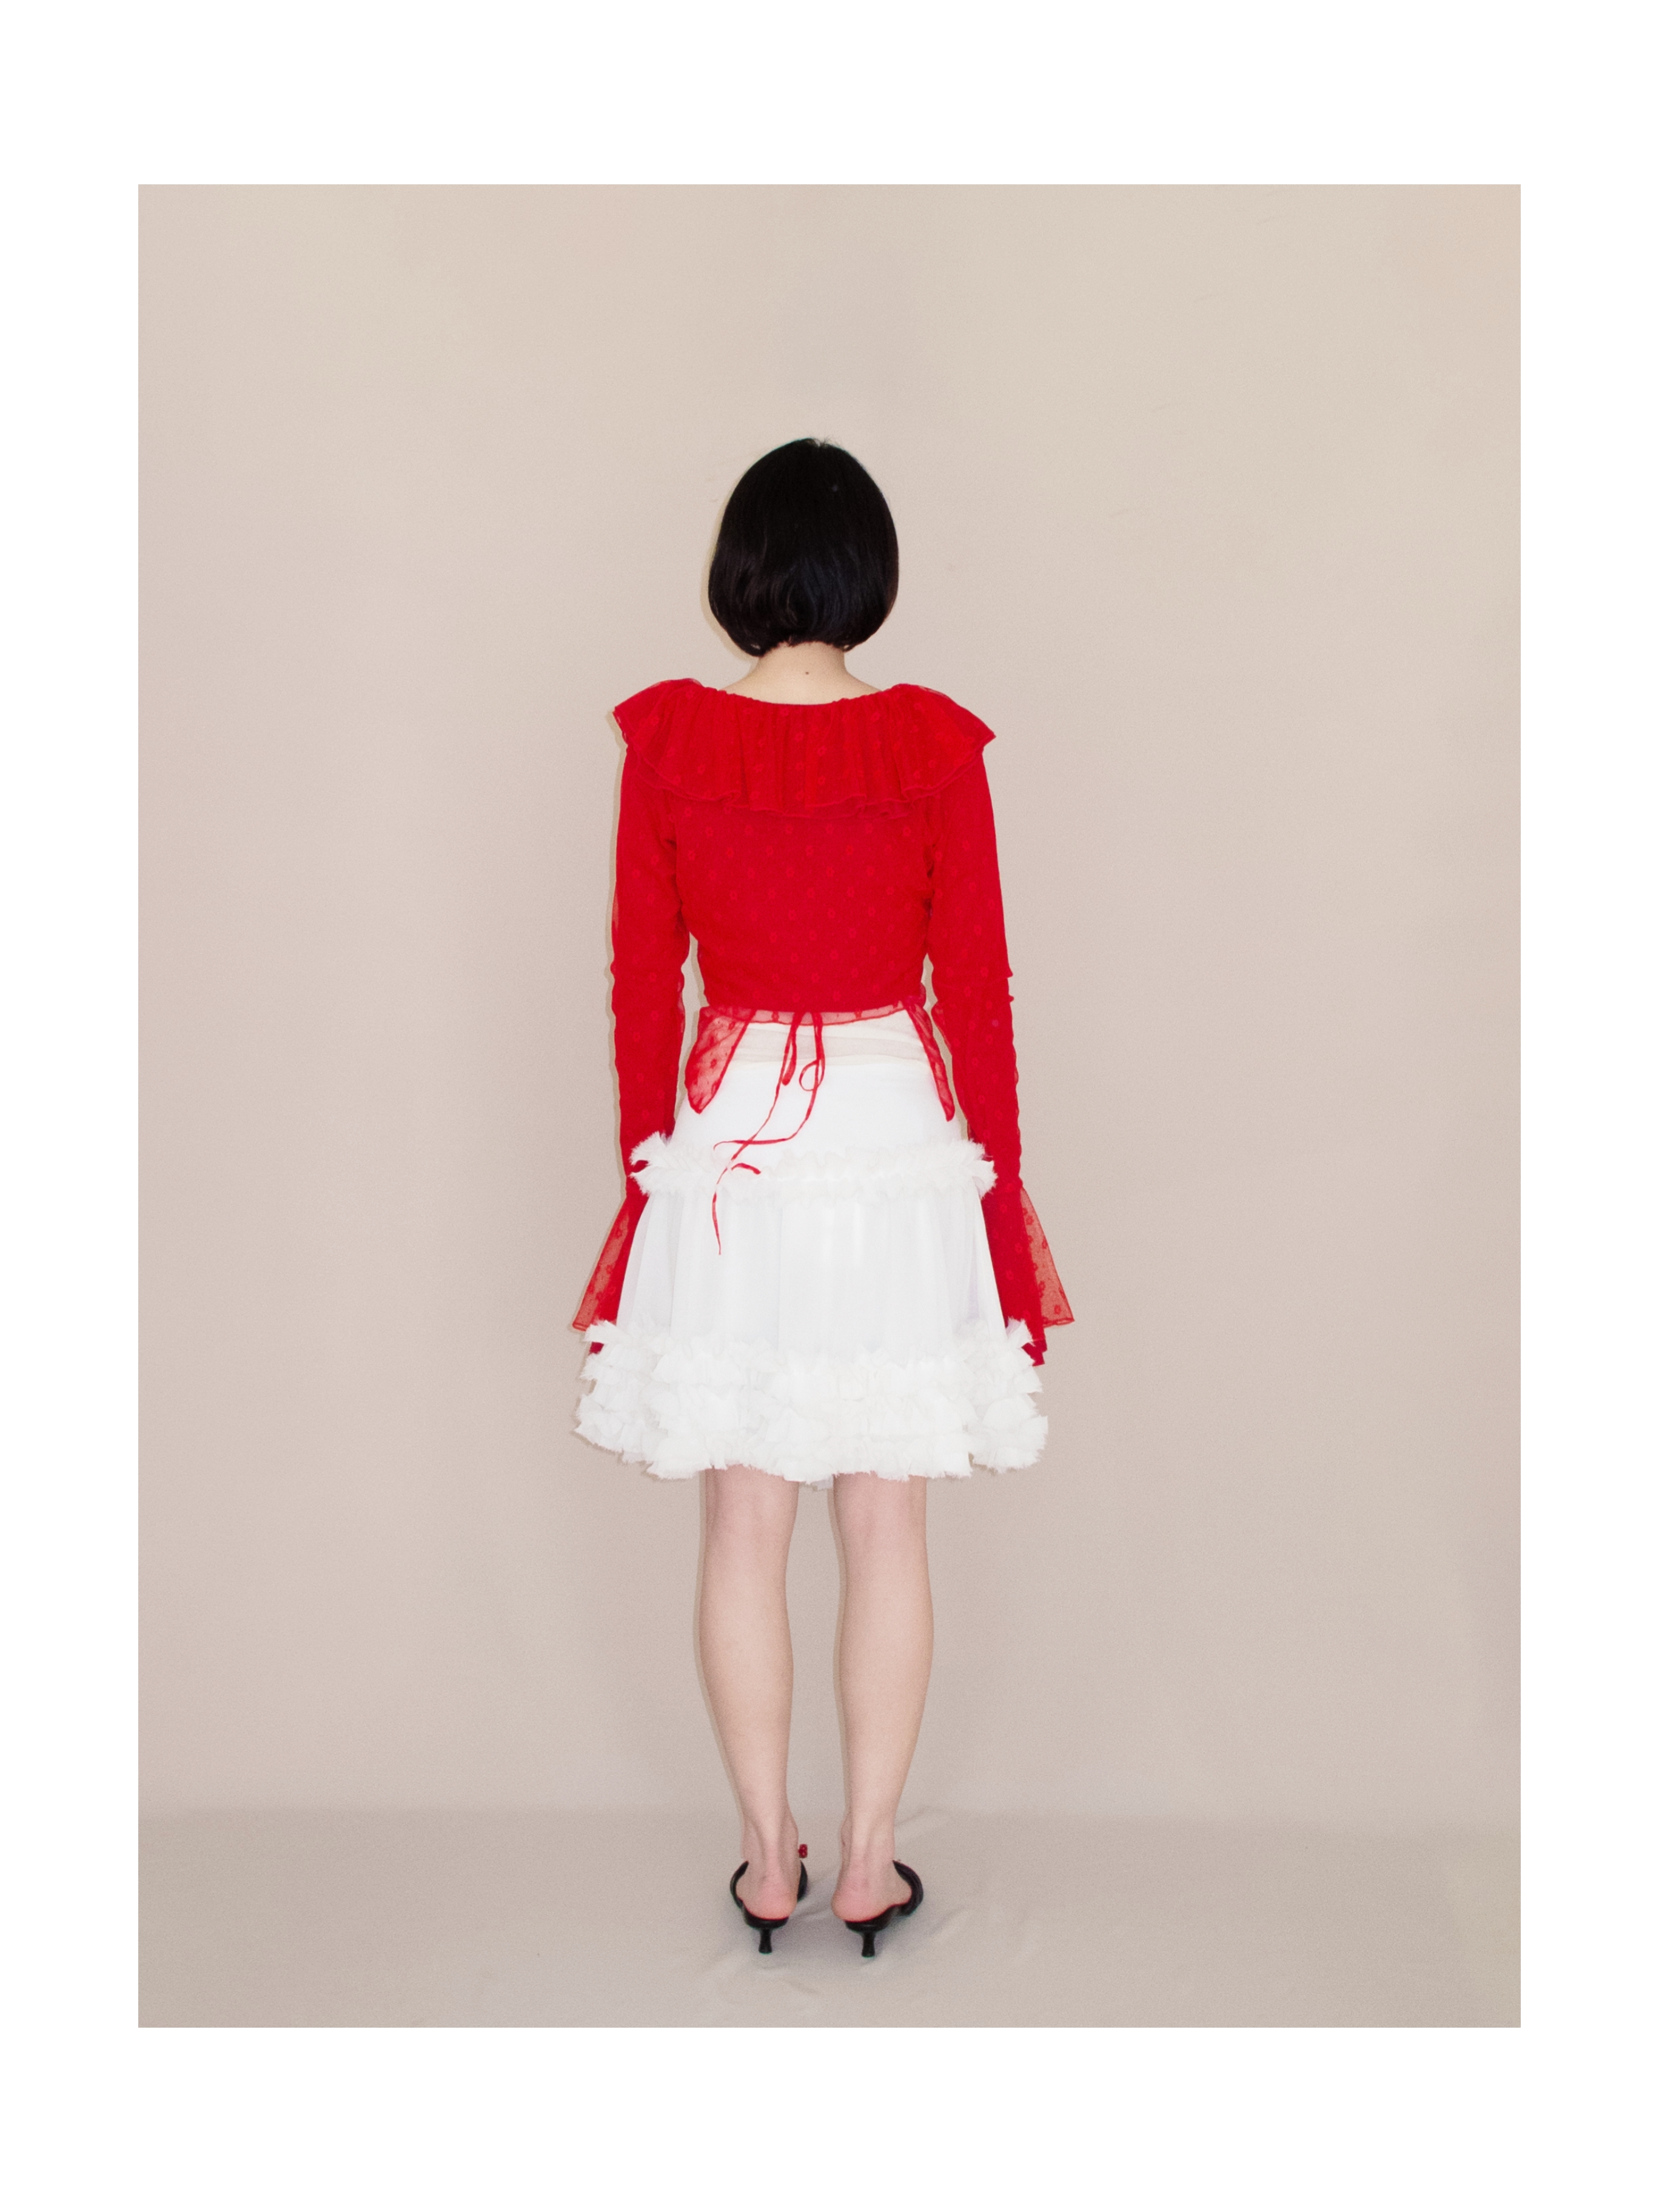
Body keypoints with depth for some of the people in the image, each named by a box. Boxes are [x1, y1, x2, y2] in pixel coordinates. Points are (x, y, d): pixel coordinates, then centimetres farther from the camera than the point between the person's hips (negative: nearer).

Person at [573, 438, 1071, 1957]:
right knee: (888, 1522, 10)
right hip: (898, 1139, 0)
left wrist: (648, 1158, 12)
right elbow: (976, 983, -3)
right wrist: (998, 1183, 7)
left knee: (745, 1522, 12)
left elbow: (641, 978, 0)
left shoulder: (668, 738, -4)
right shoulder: (935, 744, -6)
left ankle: (768, 1862, 23)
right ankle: (871, 1863, 21)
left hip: (728, 1140, 1)